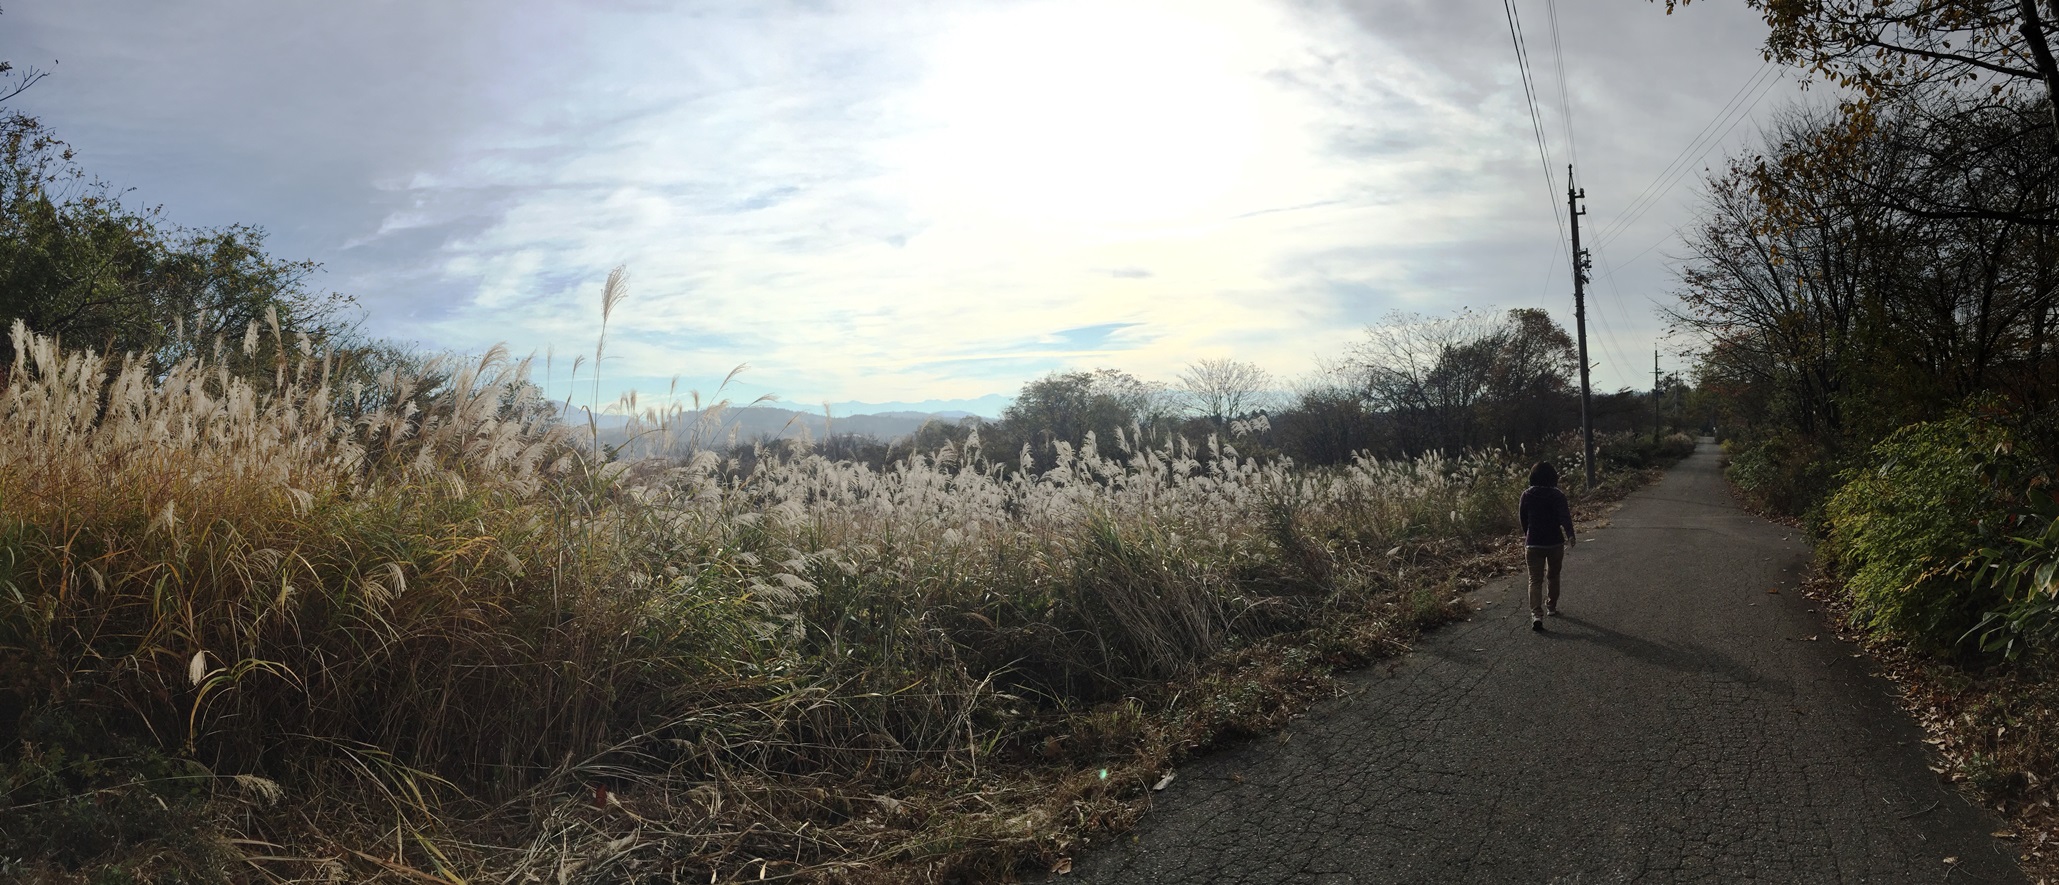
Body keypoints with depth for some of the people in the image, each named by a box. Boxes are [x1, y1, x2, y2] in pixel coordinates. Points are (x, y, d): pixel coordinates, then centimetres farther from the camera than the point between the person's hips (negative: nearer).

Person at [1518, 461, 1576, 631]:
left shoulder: (1527, 495, -2)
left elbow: (1523, 518, 7)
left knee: (1535, 580, -2)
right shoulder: (1558, 495, -7)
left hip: (1533, 544, 0)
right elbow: (1564, 517, -20)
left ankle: (1536, 614, -19)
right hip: (1555, 542, 0)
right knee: (1553, 576, 22)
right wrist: (1570, 535, -27)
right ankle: (1552, 606, 35)